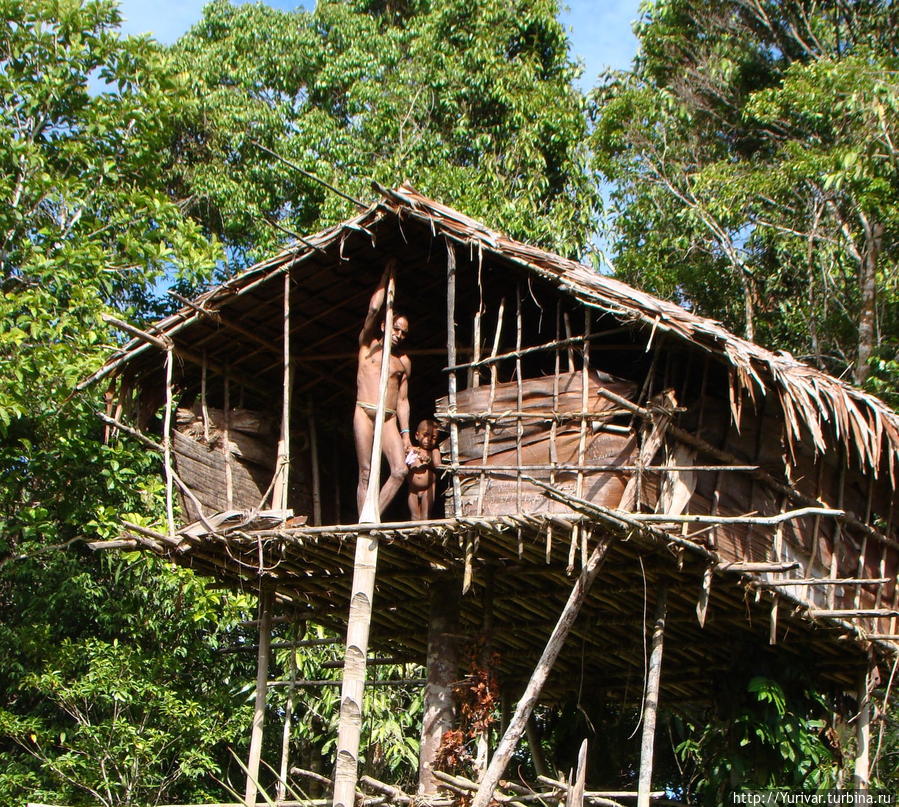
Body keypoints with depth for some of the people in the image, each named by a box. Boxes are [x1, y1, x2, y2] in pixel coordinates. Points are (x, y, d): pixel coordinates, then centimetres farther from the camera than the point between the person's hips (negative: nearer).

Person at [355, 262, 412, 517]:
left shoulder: (404, 362, 18)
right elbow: (374, 309, -2)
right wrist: (387, 274, 3)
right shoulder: (368, 344, 11)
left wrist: (405, 433, 9)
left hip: (390, 419, 3)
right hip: (365, 413, -3)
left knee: (401, 470, -14)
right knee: (366, 474, -7)